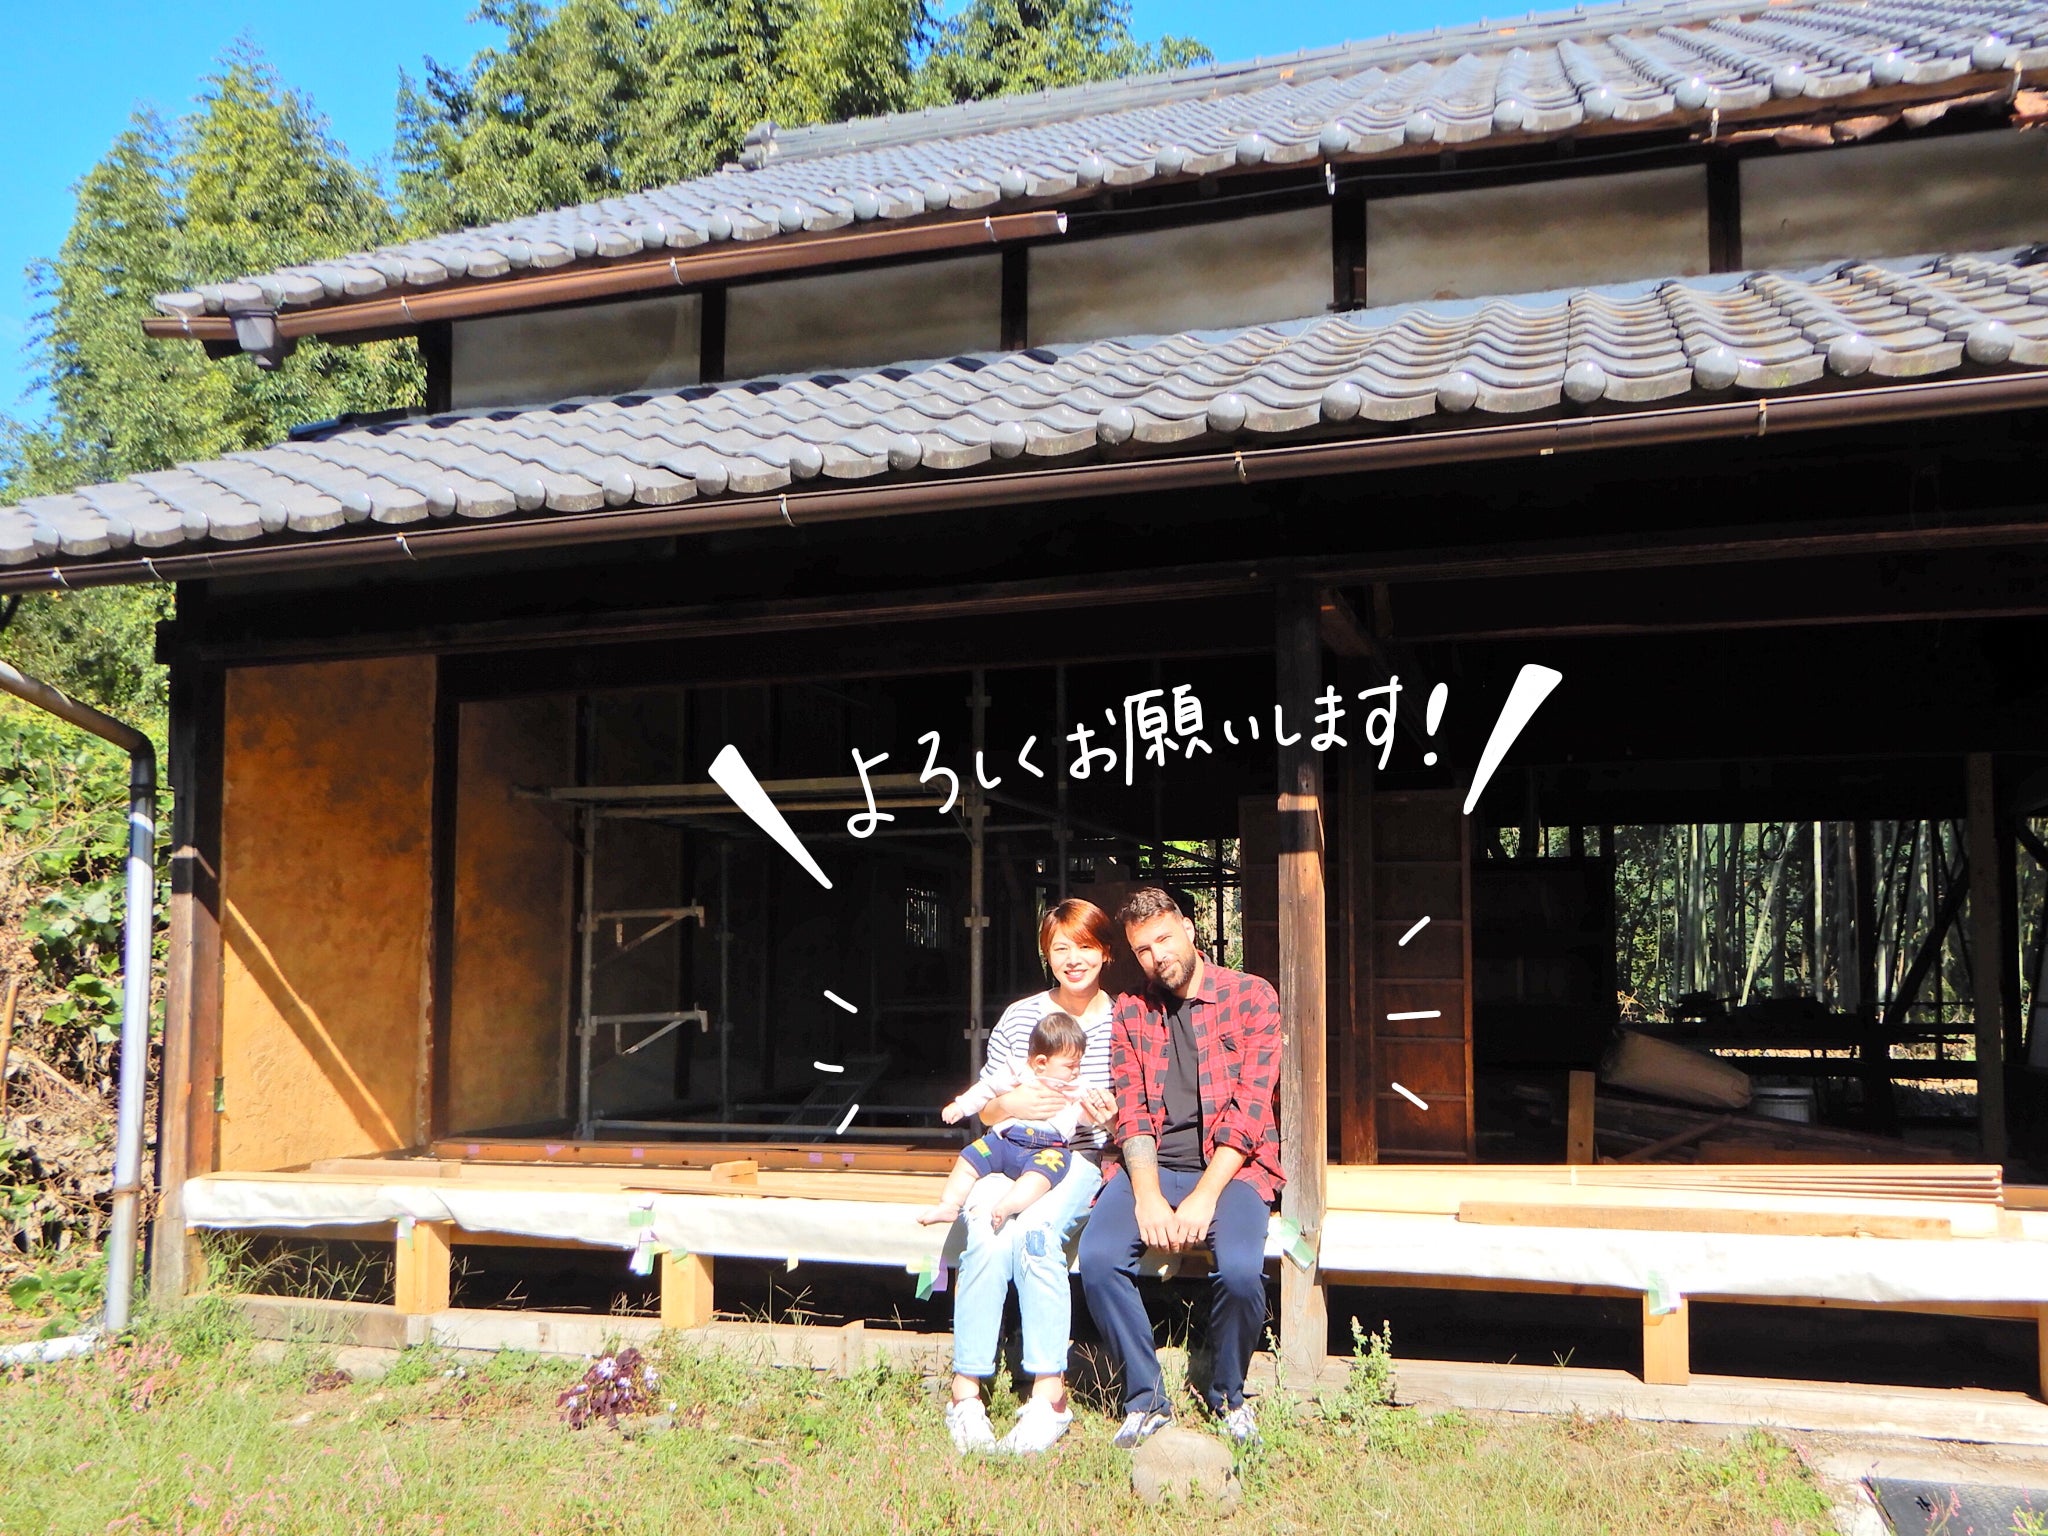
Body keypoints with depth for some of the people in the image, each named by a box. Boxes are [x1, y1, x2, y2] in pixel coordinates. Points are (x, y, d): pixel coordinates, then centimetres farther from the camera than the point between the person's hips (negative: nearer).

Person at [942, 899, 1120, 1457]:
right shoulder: (1020, 1016, 7)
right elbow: (984, 1108, 11)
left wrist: (1110, 1114, -14)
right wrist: (1013, 1103, -12)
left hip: (1078, 1157, -1)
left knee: (1033, 1229, -34)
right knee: (986, 1236, -31)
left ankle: (1049, 1395, -28)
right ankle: (966, 1391, -22)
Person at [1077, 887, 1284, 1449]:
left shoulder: (1251, 996, 0)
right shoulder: (1131, 1012, 11)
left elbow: (1250, 1107, -8)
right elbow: (1131, 1111, 2)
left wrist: (1204, 1197, -16)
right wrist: (1147, 1195, -14)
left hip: (1231, 1166, -2)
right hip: (1153, 1165, 3)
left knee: (1240, 1270, -30)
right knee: (1098, 1258, -25)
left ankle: (1227, 1395, 1)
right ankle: (1146, 1400, -5)